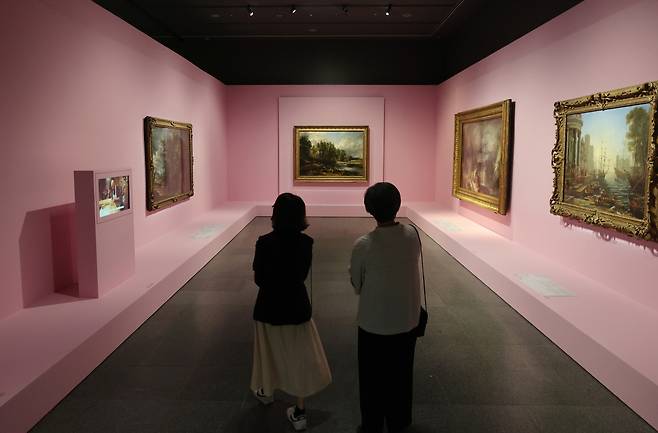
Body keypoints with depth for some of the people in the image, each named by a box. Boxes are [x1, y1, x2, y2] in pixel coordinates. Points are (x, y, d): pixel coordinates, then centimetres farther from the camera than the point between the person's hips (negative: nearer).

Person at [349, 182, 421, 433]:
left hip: (374, 322, -3)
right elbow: (411, 268, 3)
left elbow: (356, 285, -8)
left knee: (372, 377, 16)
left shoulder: (363, 245, -21)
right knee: (401, 374, 22)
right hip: (407, 320, 4)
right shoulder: (412, 235, -12)